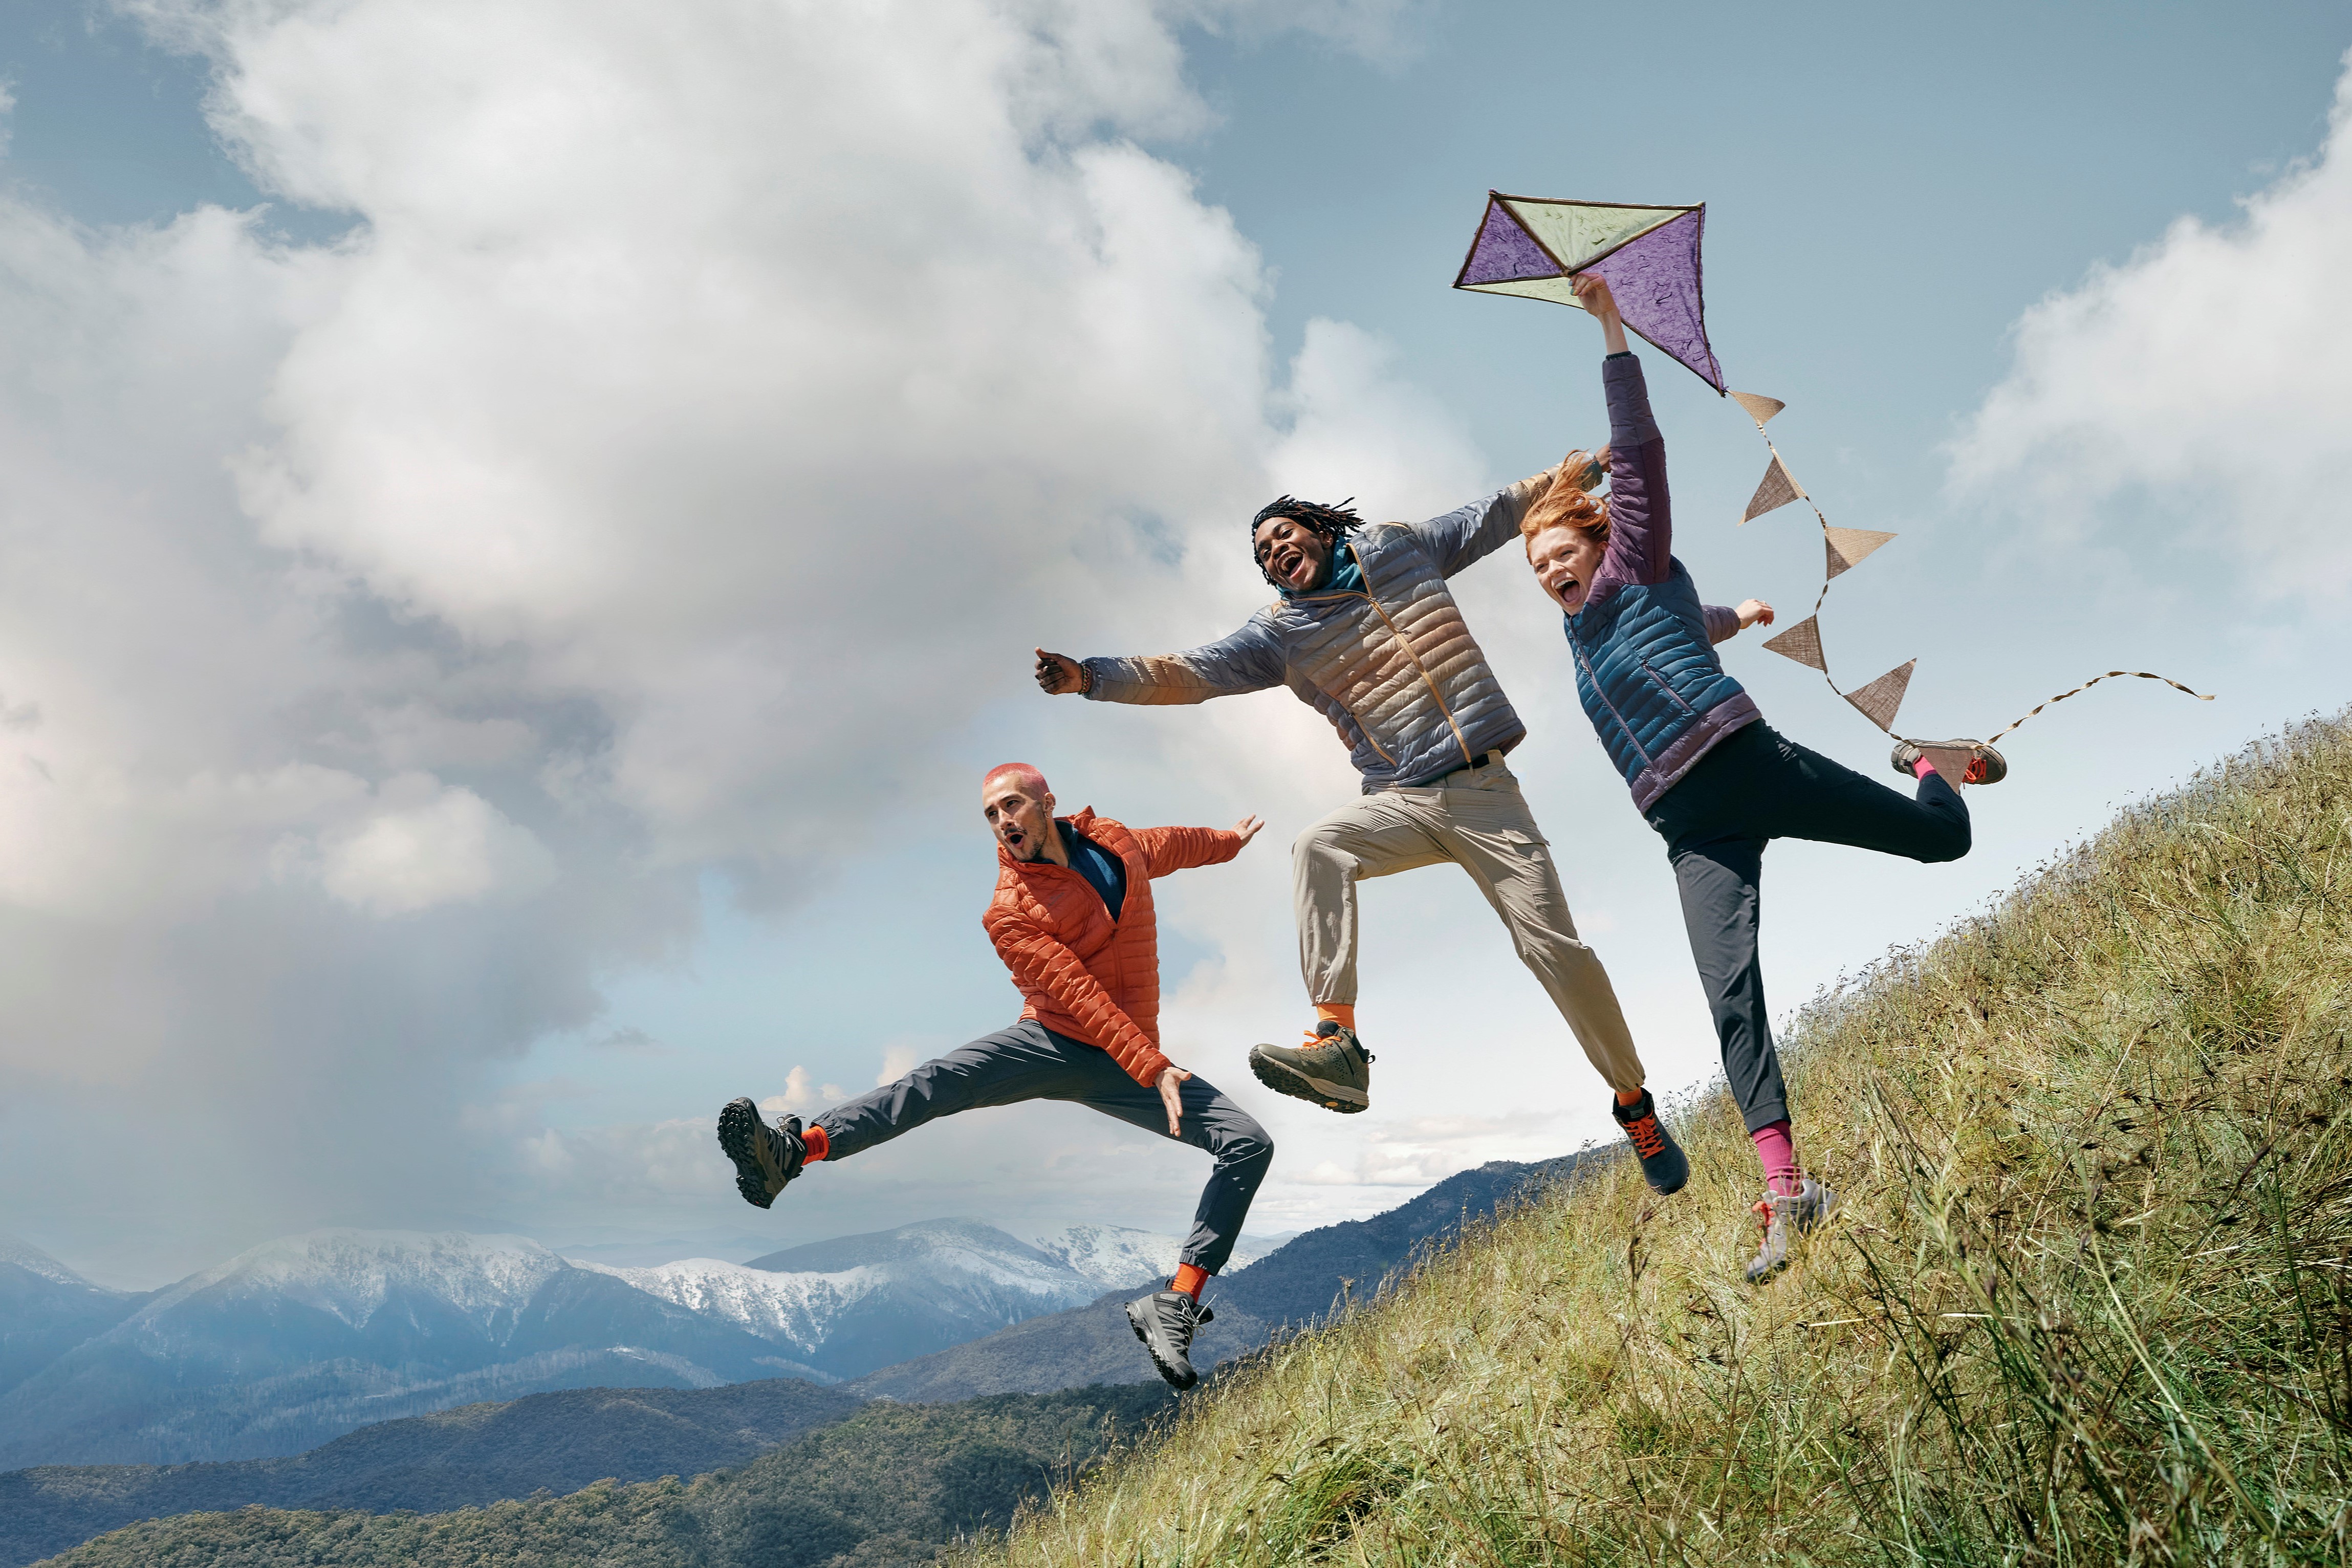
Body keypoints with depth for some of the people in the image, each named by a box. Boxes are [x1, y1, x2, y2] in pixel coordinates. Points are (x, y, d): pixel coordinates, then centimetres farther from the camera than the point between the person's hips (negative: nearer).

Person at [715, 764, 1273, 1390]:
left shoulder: (1113, 839, 4)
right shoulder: (1010, 913, -12)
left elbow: (1166, 847, 29)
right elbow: (1080, 997, -21)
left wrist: (1227, 841, 46)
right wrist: (1153, 1069, -29)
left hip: (1128, 1061, 4)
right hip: (1051, 1044, -4)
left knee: (1250, 1145, -10)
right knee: (934, 1084, -29)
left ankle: (1175, 1306, -16)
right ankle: (792, 1151, -43)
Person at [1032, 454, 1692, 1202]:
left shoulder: (1400, 546, 9)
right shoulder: (1280, 631, 5)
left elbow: (1495, 514, 21)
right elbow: (1189, 673, -4)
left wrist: (1568, 473, 20)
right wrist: (1091, 677, -15)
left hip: (1486, 791, 0)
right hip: (1402, 800, 0)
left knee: (1553, 946, -8)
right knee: (1317, 849, -32)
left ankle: (1634, 1103, 10)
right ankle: (1337, 1044, -34)